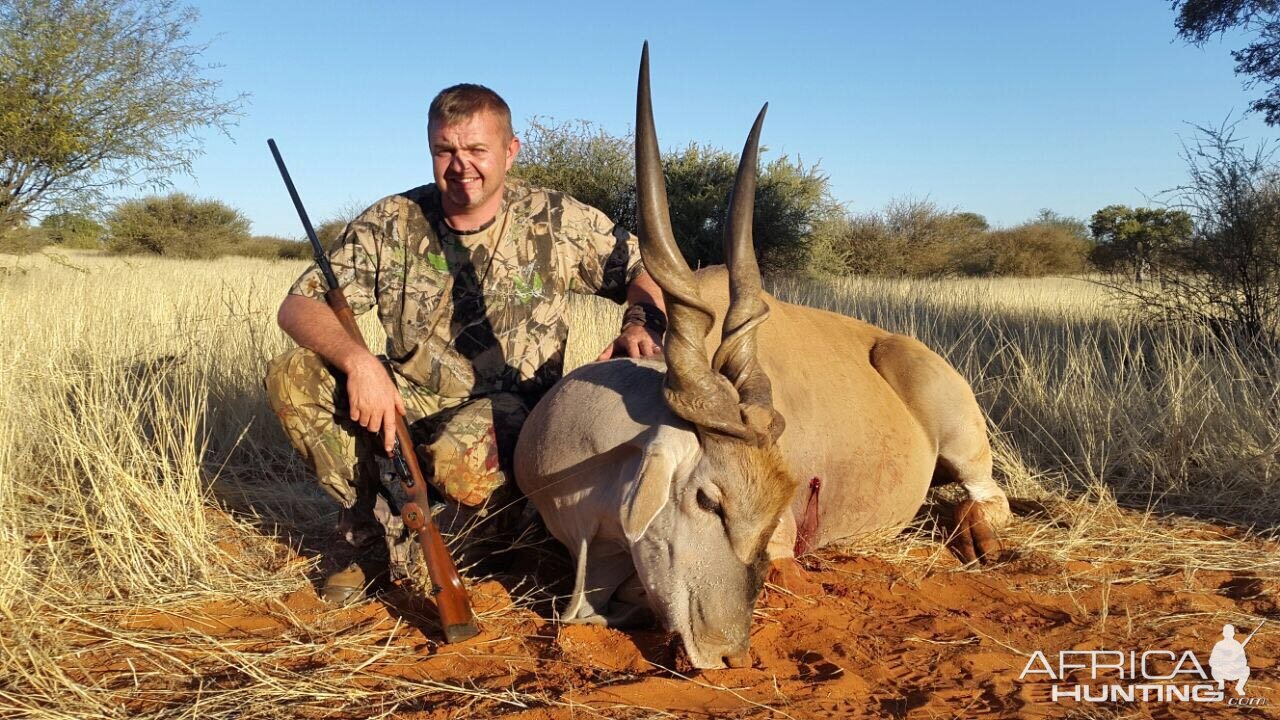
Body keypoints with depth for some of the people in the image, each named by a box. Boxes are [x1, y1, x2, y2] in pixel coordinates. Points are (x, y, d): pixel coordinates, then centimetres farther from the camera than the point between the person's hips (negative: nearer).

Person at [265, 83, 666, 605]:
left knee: (462, 455, -39)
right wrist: (358, 360, -29)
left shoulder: (557, 221, -6)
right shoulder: (390, 223, -4)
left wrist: (642, 322, -23)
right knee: (292, 377, -17)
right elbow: (298, 307, -8)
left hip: (511, 406, -3)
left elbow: (645, 270, 2)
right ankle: (378, 539, -4)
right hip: (412, 400, 4)